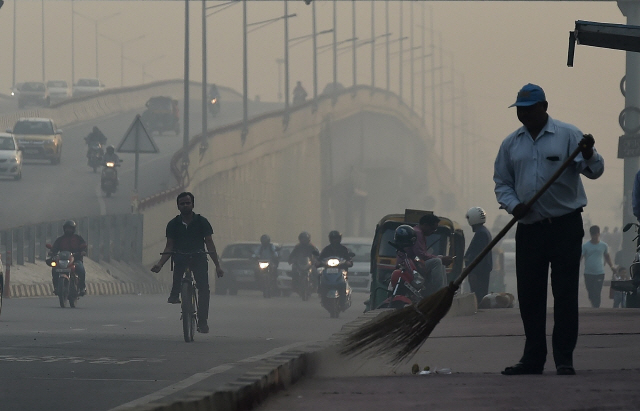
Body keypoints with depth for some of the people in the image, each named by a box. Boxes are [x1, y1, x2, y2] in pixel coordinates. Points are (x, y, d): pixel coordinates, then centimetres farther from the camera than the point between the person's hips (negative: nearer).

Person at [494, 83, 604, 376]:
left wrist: (588, 156, -30)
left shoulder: (567, 135, 0)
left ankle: (564, 358, -3)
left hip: (565, 227, -4)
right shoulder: (510, 144, 11)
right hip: (528, 228, 4)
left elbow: (594, 171, -7)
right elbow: (501, 183, 14)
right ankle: (533, 358, 13)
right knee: (529, 294, 5)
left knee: (565, 292, -5)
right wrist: (513, 205, -6)